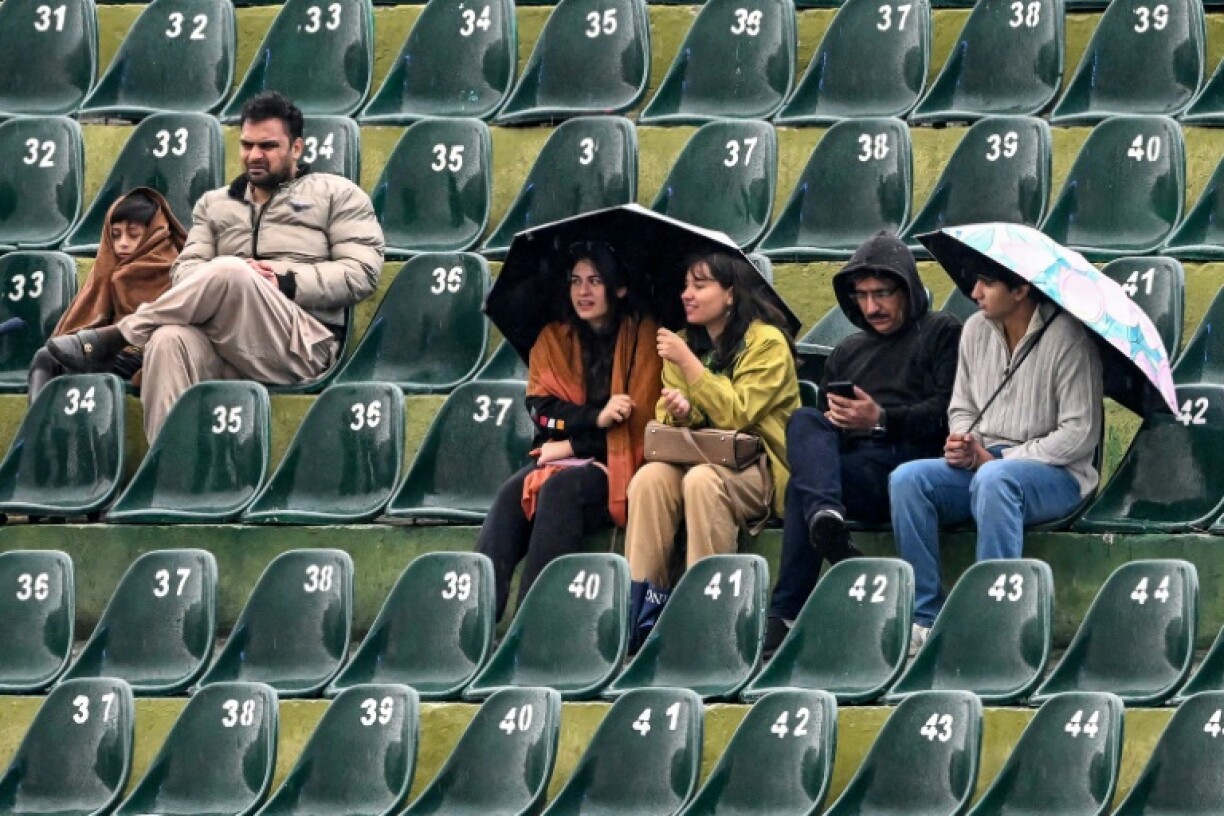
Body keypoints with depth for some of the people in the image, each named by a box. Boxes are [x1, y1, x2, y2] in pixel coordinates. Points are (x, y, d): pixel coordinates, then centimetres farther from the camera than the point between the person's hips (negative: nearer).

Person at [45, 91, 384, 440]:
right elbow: (185, 269, 15)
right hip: (224, 346, 4)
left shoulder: (335, 194, 14)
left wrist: (286, 283, -8)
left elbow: (362, 271, 3)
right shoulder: (215, 203, 27)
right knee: (170, 341, -35)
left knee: (228, 272, -34)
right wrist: (218, 283, -9)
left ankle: (112, 338, -19)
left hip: (303, 347, -4)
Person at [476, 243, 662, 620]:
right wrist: (596, 417, -17)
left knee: (561, 487, -34)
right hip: (560, 457, 4)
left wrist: (572, 446, -9)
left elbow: (638, 423, -6)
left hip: (620, 466, -4)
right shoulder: (553, 339, 13)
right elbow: (541, 410, 1)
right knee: (512, 494, -27)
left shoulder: (643, 337, 0)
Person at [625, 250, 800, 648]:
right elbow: (666, 418, 12)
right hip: (698, 458, 5)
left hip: (757, 469, -5)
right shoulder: (685, 342, 15)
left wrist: (688, 363, -17)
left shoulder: (766, 342, -4)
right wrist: (678, 412, -13)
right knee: (650, 477, -27)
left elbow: (737, 414, -15)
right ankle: (641, 612, -31)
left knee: (701, 480, -36)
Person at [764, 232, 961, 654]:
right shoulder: (847, 353, 36)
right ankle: (826, 520, -56)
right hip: (852, 461, 5)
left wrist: (882, 420, -14)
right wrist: (835, 421, 2)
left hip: (912, 462, -5)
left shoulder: (941, 333, 16)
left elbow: (948, 412, -1)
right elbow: (820, 422, 29)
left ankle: (785, 614, -43)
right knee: (804, 421, -32)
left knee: (803, 484, -33)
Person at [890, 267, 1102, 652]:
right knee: (907, 479, -21)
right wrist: (963, 445, -4)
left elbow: (1080, 435, -15)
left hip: (1056, 475, -6)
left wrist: (998, 459, -15)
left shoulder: (1066, 336, -12)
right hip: (982, 462, 6)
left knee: (993, 480, -39)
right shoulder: (976, 330, 9)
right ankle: (927, 617, -20)